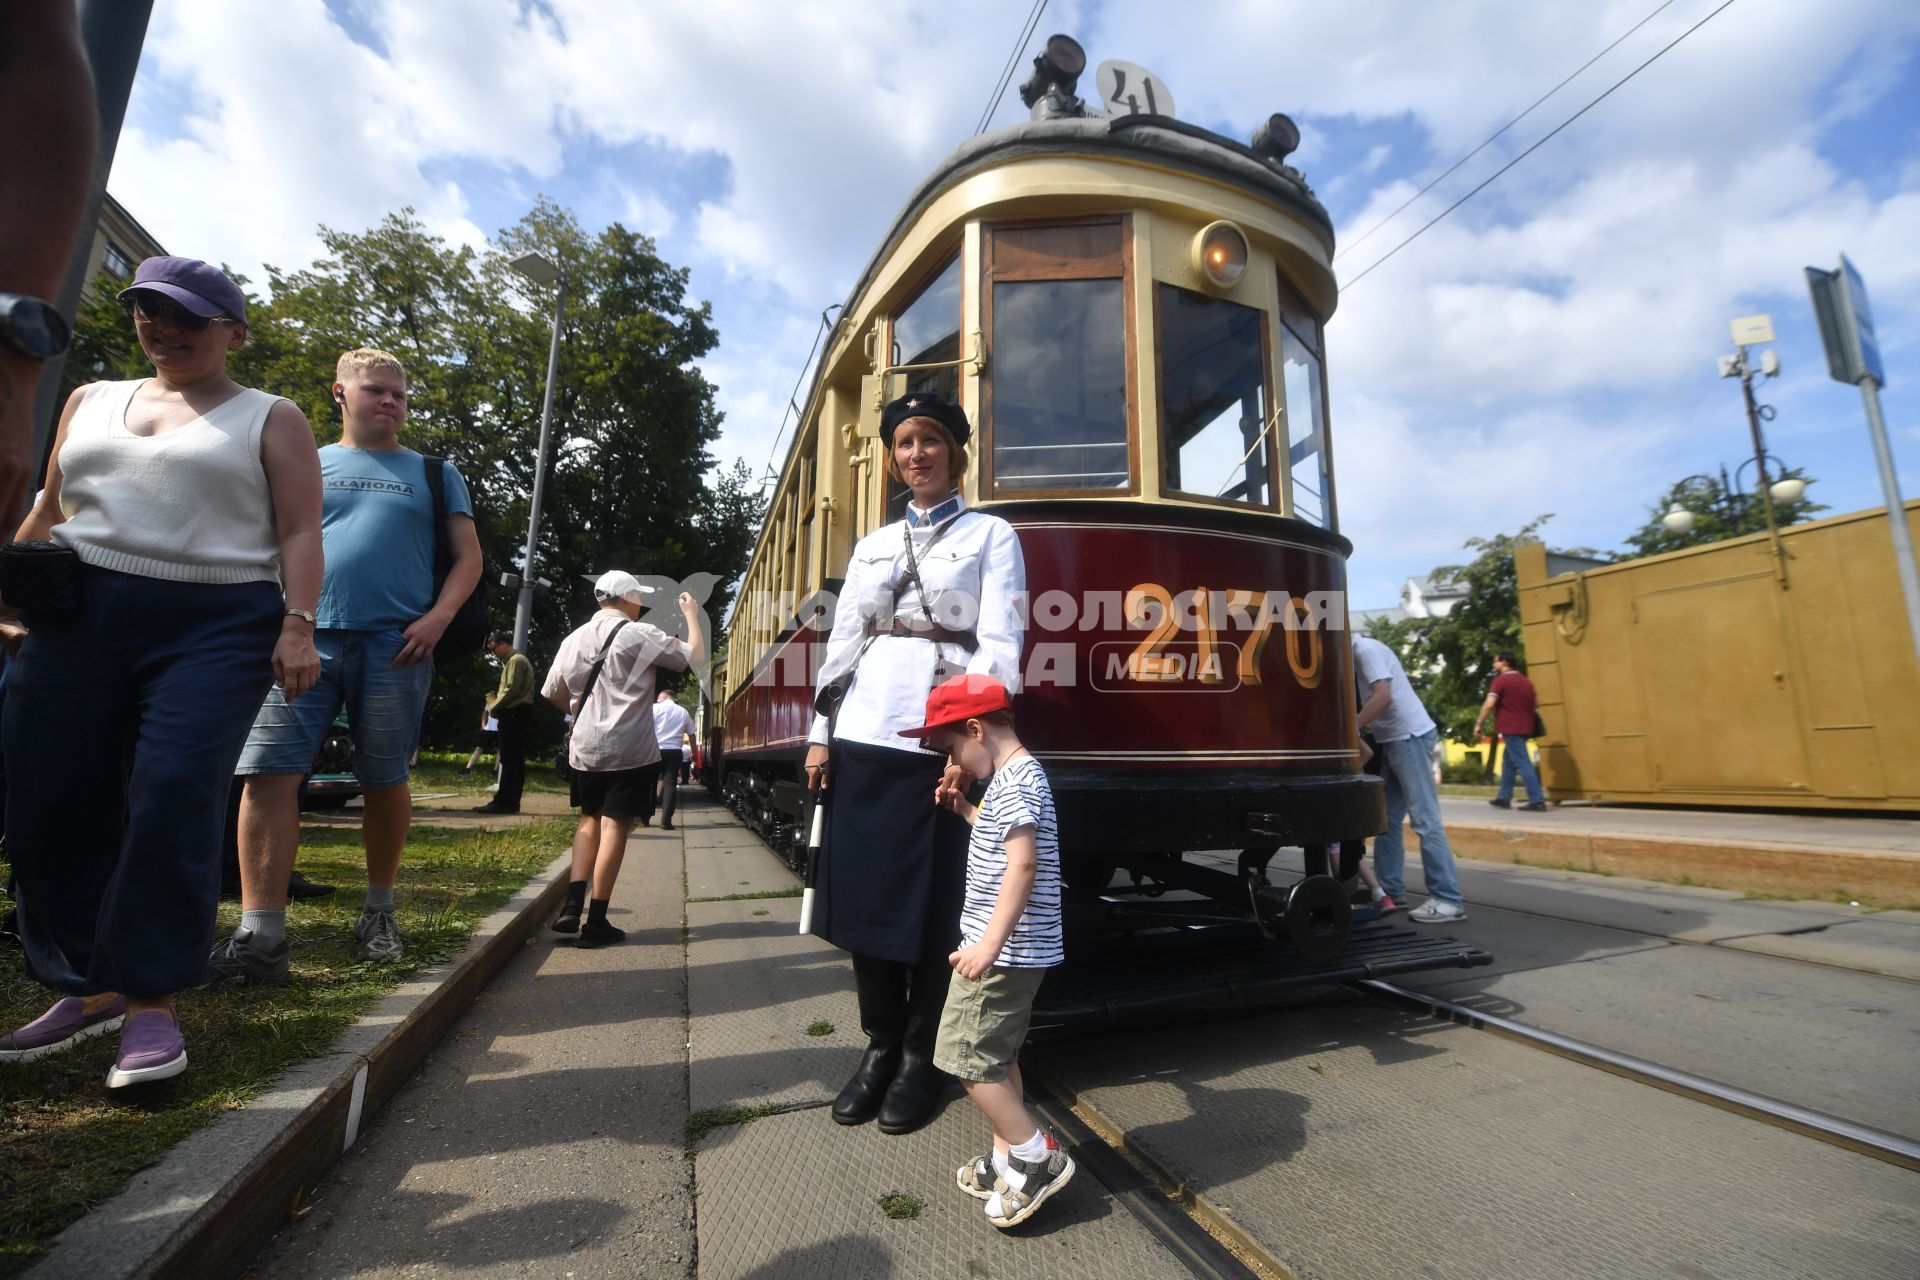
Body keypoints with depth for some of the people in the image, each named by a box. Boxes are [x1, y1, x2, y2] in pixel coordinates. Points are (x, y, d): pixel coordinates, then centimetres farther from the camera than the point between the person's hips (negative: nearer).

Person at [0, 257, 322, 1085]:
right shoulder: (90, 401, 22)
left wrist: (297, 628, -14)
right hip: (77, 619, 6)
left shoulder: (270, 419, 7)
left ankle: (152, 1002, -5)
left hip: (217, 627, -5)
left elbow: (299, 532, -3)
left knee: (174, 799, -15)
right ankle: (88, 986, 19)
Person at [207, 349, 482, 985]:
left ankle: (378, 912, 20)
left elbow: (468, 556, 9)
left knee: (385, 783, 3)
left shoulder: (433, 473, 16)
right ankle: (260, 937, -5)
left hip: (394, 644, -1)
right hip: (304, 638, 2)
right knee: (268, 772, -9)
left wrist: (438, 617, -7)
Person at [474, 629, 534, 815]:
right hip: (515, 714, 10)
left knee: (509, 760, -9)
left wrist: (493, 708, -6)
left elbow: (511, 690, -17)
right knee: (515, 760, 8)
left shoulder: (516, 660, -10)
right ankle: (510, 802, 10)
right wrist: (495, 705, 5)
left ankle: (503, 802, -8)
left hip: (514, 715, -10)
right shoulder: (511, 661, 22)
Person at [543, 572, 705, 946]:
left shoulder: (575, 638, 8)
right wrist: (692, 615, 10)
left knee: (590, 820, 21)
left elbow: (552, 693, 15)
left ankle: (572, 905, 12)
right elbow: (696, 657, -4)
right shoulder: (640, 634, -9)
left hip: (584, 747, 6)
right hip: (629, 749, -6)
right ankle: (596, 921, 5)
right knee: (615, 826, 0)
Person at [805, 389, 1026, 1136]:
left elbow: (999, 643, -7)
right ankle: (880, 1045, 28)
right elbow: (843, 640, 15)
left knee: (931, 902, 5)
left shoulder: (991, 536, 4)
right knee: (862, 890, 8)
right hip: (865, 733, 5)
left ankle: (920, 1058, 25)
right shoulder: (872, 546, 18)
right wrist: (821, 731, 7)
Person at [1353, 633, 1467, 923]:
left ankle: (1448, 900, -2)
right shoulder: (1357, 655, 14)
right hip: (1393, 740, 10)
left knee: (1425, 819, -7)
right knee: (1387, 818, 12)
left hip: (1410, 737, -10)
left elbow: (1383, 697, -25)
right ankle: (1388, 888, 20)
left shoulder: (1366, 650, -14)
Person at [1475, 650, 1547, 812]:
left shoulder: (1500, 680, -11)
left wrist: (1479, 723, -11)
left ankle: (1537, 801, -9)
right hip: (1524, 728, 8)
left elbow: (1489, 704, -18)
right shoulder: (1526, 681, 15)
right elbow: (1536, 704, 22)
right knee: (1508, 760, 17)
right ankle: (1504, 798, 20)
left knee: (1522, 763, -8)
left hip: (1510, 728, -8)